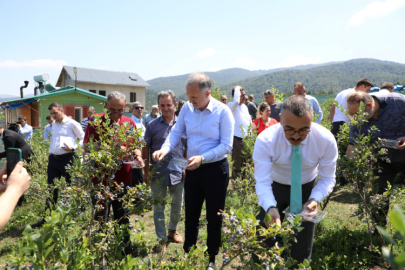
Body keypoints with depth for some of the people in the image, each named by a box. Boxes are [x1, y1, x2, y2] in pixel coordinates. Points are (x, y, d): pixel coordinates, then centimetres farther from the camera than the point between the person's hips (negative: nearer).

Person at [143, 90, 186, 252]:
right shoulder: (152, 126, -2)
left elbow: (188, 148, 6)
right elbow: (145, 149, 1)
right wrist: (146, 172, -3)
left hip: (178, 173, 2)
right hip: (158, 175, -1)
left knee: (177, 207, 16)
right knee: (158, 209, 9)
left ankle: (172, 230, 42)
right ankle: (162, 239, 26)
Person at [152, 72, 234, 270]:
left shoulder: (223, 111, -16)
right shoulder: (187, 108, -3)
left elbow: (226, 145, -17)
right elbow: (176, 132, 4)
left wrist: (202, 158, -28)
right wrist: (164, 149, -15)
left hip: (215, 170, -4)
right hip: (192, 170, 4)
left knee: (214, 217, 10)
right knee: (190, 215, 17)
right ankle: (188, 253, 37)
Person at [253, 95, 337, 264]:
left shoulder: (326, 140, -25)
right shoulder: (265, 140, -30)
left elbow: (327, 178, -15)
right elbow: (262, 182, -30)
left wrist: (315, 199, -34)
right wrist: (270, 208, -48)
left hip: (307, 189, 1)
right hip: (275, 187, -1)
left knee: (302, 251, 13)